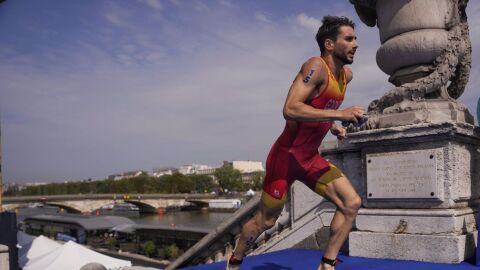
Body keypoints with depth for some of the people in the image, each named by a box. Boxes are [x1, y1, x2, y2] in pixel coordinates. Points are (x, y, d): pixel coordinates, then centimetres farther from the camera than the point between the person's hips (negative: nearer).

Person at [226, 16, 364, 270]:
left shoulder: (346, 75, 7)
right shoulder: (316, 66, -19)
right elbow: (290, 109, -32)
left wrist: (332, 126, 8)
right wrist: (339, 114, -32)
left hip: (311, 158, 8)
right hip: (287, 155, -7)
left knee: (352, 203, -5)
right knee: (265, 221, 6)